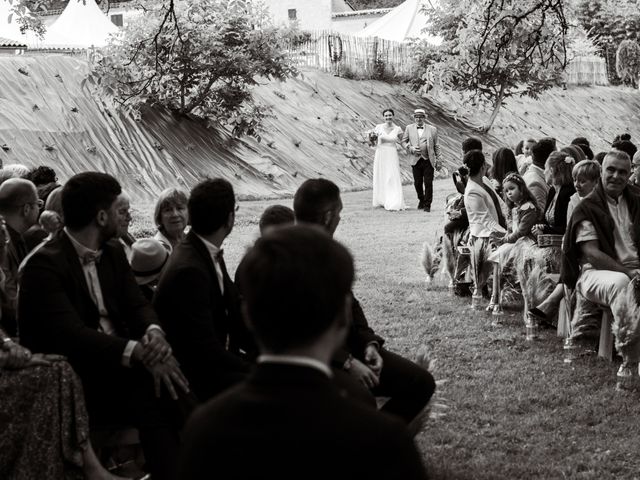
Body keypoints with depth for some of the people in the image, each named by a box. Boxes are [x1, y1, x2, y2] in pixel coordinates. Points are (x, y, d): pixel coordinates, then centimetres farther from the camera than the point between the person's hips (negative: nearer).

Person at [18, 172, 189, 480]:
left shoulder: (113, 253, 12)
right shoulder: (44, 265, -15)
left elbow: (136, 304, 6)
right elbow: (71, 334, -25)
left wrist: (154, 334, -19)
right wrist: (140, 352, -35)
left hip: (119, 365, 7)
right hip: (71, 381, -7)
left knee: (175, 386, -16)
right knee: (154, 397, -25)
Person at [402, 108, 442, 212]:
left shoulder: (432, 129, 6)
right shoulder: (409, 128, 9)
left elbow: (436, 146, 8)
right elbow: (404, 141, 12)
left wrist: (438, 161, 5)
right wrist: (411, 148, -8)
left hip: (428, 160, -1)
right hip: (416, 160, 1)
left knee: (428, 183, -4)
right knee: (417, 183, 7)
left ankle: (427, 204, 7)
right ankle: (421, 200, 30)